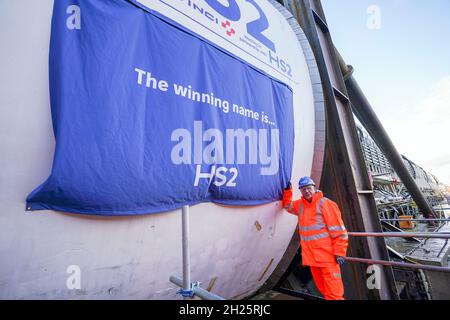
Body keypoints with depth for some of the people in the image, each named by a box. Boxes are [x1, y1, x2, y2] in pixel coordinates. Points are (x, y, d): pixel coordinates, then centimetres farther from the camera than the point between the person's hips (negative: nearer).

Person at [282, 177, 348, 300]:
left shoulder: (325, 204, -10)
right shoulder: (300, 204, 9)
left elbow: (339, 231, -11)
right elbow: (287, 205, 27)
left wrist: (339, 252, -14)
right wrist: (287, 190, 13)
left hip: (327, 256, -6)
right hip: (311, 256, 6)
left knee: (333, 289, -4)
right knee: (322, 287, 17)